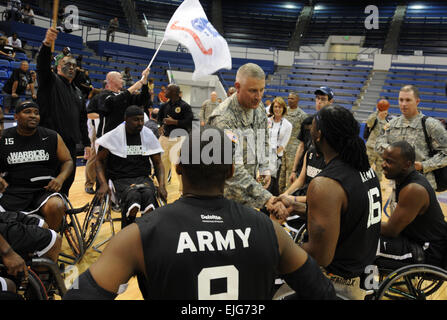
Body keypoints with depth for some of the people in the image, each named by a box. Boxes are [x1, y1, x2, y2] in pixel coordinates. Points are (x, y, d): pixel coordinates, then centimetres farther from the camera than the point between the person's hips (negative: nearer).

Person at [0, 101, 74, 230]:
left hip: (45, 188, 0)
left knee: (56, 207, -32)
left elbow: (68, 161, 13)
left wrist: (60, 178, -7)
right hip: (14, 190, 0)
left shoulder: (52, 137, 7)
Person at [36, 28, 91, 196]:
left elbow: (82, 119, 22)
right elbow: (42, 65, -18)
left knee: (67, 181, 11)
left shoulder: (77, 92, 22)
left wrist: (86, 143, 17)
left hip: (71, 144, 6)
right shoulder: (51, 81, 4)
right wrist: (46, 44, -38)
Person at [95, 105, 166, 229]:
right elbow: (99, 160, 6)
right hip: (120, 179, -2)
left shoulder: (149, 135, 8)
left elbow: (158, 163, 14)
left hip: (143, 177, 2)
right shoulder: (114, 136, -1)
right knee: (133, 196, -38)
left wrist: (161, 185, -4)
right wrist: (103, 184, -10)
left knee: (149, 194, -36)